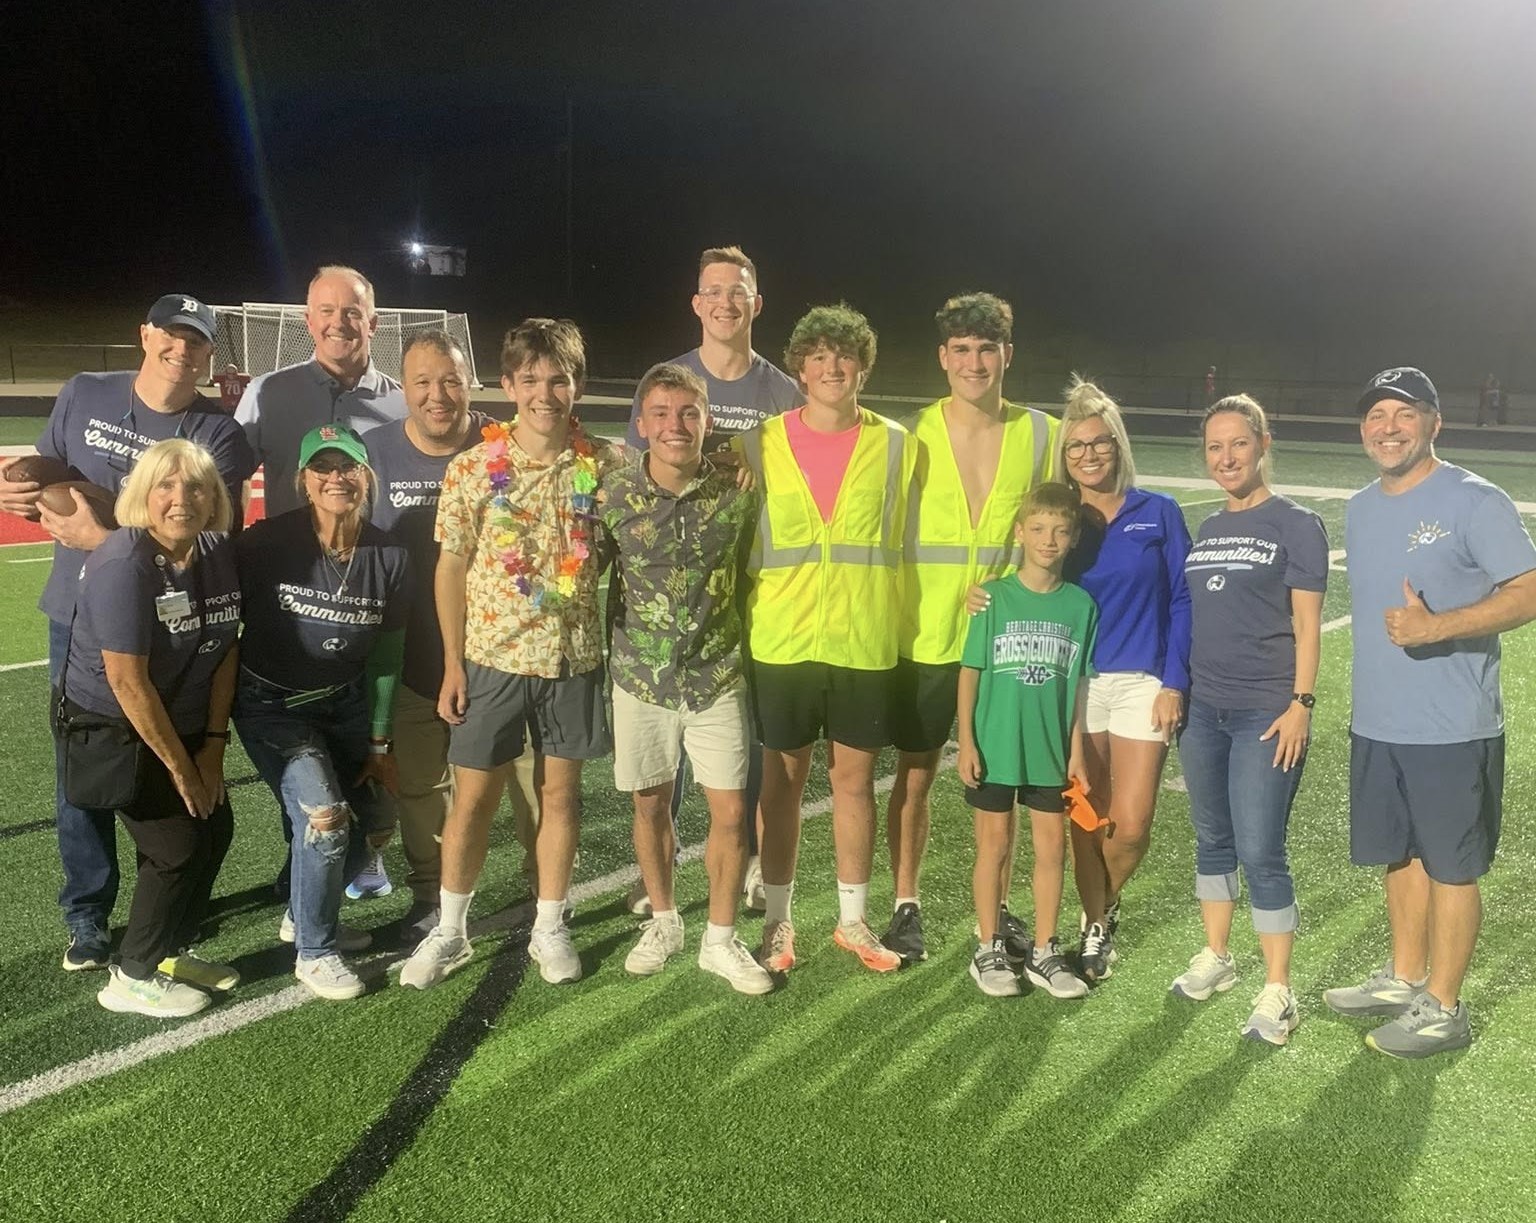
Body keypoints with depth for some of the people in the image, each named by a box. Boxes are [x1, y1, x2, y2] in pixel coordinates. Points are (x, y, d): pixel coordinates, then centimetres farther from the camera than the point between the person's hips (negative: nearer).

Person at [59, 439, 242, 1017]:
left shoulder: (218, 553, -5)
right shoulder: (123, 564, -26)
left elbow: (225, 651, -1)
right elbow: (127, 681, -26)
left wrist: (213, 744, -4)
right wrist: (180, 765, -18)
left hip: (180, 722, 7)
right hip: (108, 726, -7)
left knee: (216, 829, 8)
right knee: (178, 845, -5)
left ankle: (171, 951, 29)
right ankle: (132, 978, 14)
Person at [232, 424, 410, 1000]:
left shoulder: (388, 557, -9)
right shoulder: (266, 543, -20)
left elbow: (387, 655, 1)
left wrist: (380, 742, 6)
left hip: (344, 702, 5)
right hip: (271, 704, -5)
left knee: (375, 821, 8)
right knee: (324, 817, -19)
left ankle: (304, 916, 34)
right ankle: (314, 951, 4)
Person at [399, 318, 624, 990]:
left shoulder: (604, 464, -4)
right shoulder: (473, 468, -6)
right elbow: (451, 568, -1)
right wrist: (452, 665, -3)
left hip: (575, 657, 1)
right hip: (492, 656, -1)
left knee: (560, 791, 11)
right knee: (472, 796, 7)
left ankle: (549, 927, 27)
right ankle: (449, 930, 24)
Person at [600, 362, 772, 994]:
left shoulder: (736, 492, -9)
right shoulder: (613, 495, -9)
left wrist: (734, 635, 6)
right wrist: (614, 644, 3)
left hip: (717, 676, 0)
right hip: (641, 679, 1)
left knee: (731, 811, 0)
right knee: (651, 805, 12)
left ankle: (720, 939, 18)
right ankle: (663, 921, 33)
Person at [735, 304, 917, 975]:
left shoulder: (896, 444, 2)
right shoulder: (760, 443, 1)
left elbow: (906, 541, 8)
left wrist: (894, 620, 4)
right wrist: (743, 617, 2)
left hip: (865, 641, 0)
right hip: (781, 640, 0)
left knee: (855, 777, 9)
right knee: (783, 777, 8)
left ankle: (853, 919, 26)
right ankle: (778, 921, 23)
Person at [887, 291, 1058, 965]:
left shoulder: (1041, 434, 0)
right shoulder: (912, 435, -3)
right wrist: (887, 623, -7)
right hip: (924, 639, -1)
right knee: (915, 776, 7)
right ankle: (906, 905, 22)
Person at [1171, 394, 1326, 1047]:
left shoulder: (1296, 525, -4)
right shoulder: (1206, 530, 13)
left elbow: (1306, 623, -7)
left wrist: (1300, 703, -13)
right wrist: (1174, 692, 12)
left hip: (1266, 713, -6)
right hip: (1202, 707, 6)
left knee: (1260, 852, -6)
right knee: (1213, 839, 14)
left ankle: (1277, 992, 6)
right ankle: (1215, 957, 29)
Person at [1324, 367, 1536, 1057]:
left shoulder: (1474, 502, -12)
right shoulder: (1360, 509, 11)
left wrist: (1436, 627, -27)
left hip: (1453, 730, -7)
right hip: (1375, 724, 7)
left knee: (1449, 866, 4)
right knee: (1400, 855, 18)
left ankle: (1442, 1008, 17)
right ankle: (1404, 980, 33)